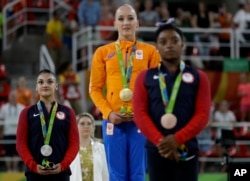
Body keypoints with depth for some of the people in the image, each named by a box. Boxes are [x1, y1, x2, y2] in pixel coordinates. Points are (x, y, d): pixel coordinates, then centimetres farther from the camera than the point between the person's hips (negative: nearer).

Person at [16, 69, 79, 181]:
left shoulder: (68, 113, 10)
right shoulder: (27, 113, 9)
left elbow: (74, 142, 5)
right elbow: (21, 143, 3)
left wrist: (63, 165, -11)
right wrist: (33, 166, -12)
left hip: (60, 172, 1)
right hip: (35, 172, 0)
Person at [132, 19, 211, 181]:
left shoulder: (198, 77, 7)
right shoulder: (145, 77, 9)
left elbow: (202, 114, -1)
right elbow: (140, 114, 0)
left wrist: (177, 139, -14)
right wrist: (160, 141, -14)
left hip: (187, 149, -1)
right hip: (157, 149, 1)